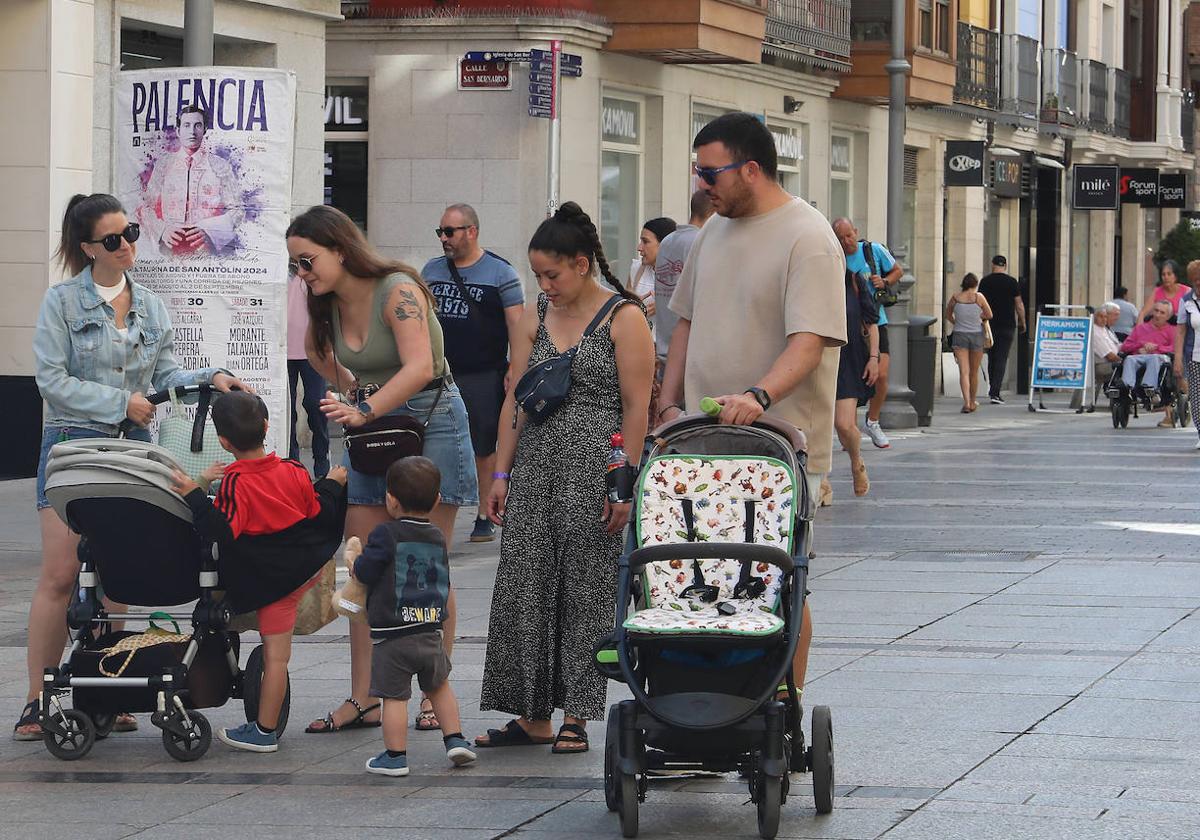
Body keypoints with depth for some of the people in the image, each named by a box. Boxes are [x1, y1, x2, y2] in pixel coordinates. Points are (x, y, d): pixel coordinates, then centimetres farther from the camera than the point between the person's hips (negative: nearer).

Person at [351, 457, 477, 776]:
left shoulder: (386, 534, -12)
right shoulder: (438, 537, 7)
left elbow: (365, 572, -12)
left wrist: (355, 559, 8)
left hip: (392, 635, -6)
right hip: (431, 631, 6)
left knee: (394, 695, -1)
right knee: (439, 685, 24)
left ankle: (395, 756, 1)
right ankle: (455, 739, 23)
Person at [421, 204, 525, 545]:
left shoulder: (500, 273, -2)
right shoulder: (431, 270, 13)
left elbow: (517, 325, -5)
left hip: (483, 377, -4)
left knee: (484, 449, 1)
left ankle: (485, 517, 9)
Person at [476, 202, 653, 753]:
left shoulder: (623, 318, -4)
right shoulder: (537, 317, 13)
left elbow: (636, 407, -8)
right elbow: (516, 400, 14)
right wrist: (501, 473, 7)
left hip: (595, 467, -6)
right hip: (535, 464, 6)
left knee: (585, 589, -1)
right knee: (525, 586, 2)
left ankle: (575, 716, 5)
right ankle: (533, 714, 8)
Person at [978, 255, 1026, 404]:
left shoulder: (985, 281, 1)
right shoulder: (1012, 282, -3)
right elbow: (1019, 304, -1)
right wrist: (1022, 323, 10)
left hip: (990, 324, 2)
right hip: (1007, 325, -2)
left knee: (991, 357, 16)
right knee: (1001, 358, -3)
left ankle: (992, 389, 21)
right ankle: (995, 393, -10)